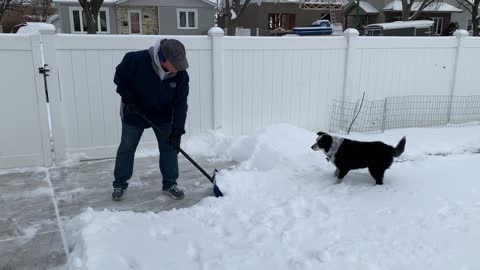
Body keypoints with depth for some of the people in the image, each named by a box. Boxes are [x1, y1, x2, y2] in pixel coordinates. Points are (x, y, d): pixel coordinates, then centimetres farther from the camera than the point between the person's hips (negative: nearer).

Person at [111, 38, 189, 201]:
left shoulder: (181, 74, -23)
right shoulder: (136, 59, -31)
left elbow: (181, 103, -19)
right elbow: (120, 76, -12)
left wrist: (177, 130, -25)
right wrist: (128, 98, -21)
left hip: (163, 115, 2)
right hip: (134, 113, -2)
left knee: (169, 147, 1)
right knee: (126, 148, 6)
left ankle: (170, 184, 16)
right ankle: (120, 185, 23)